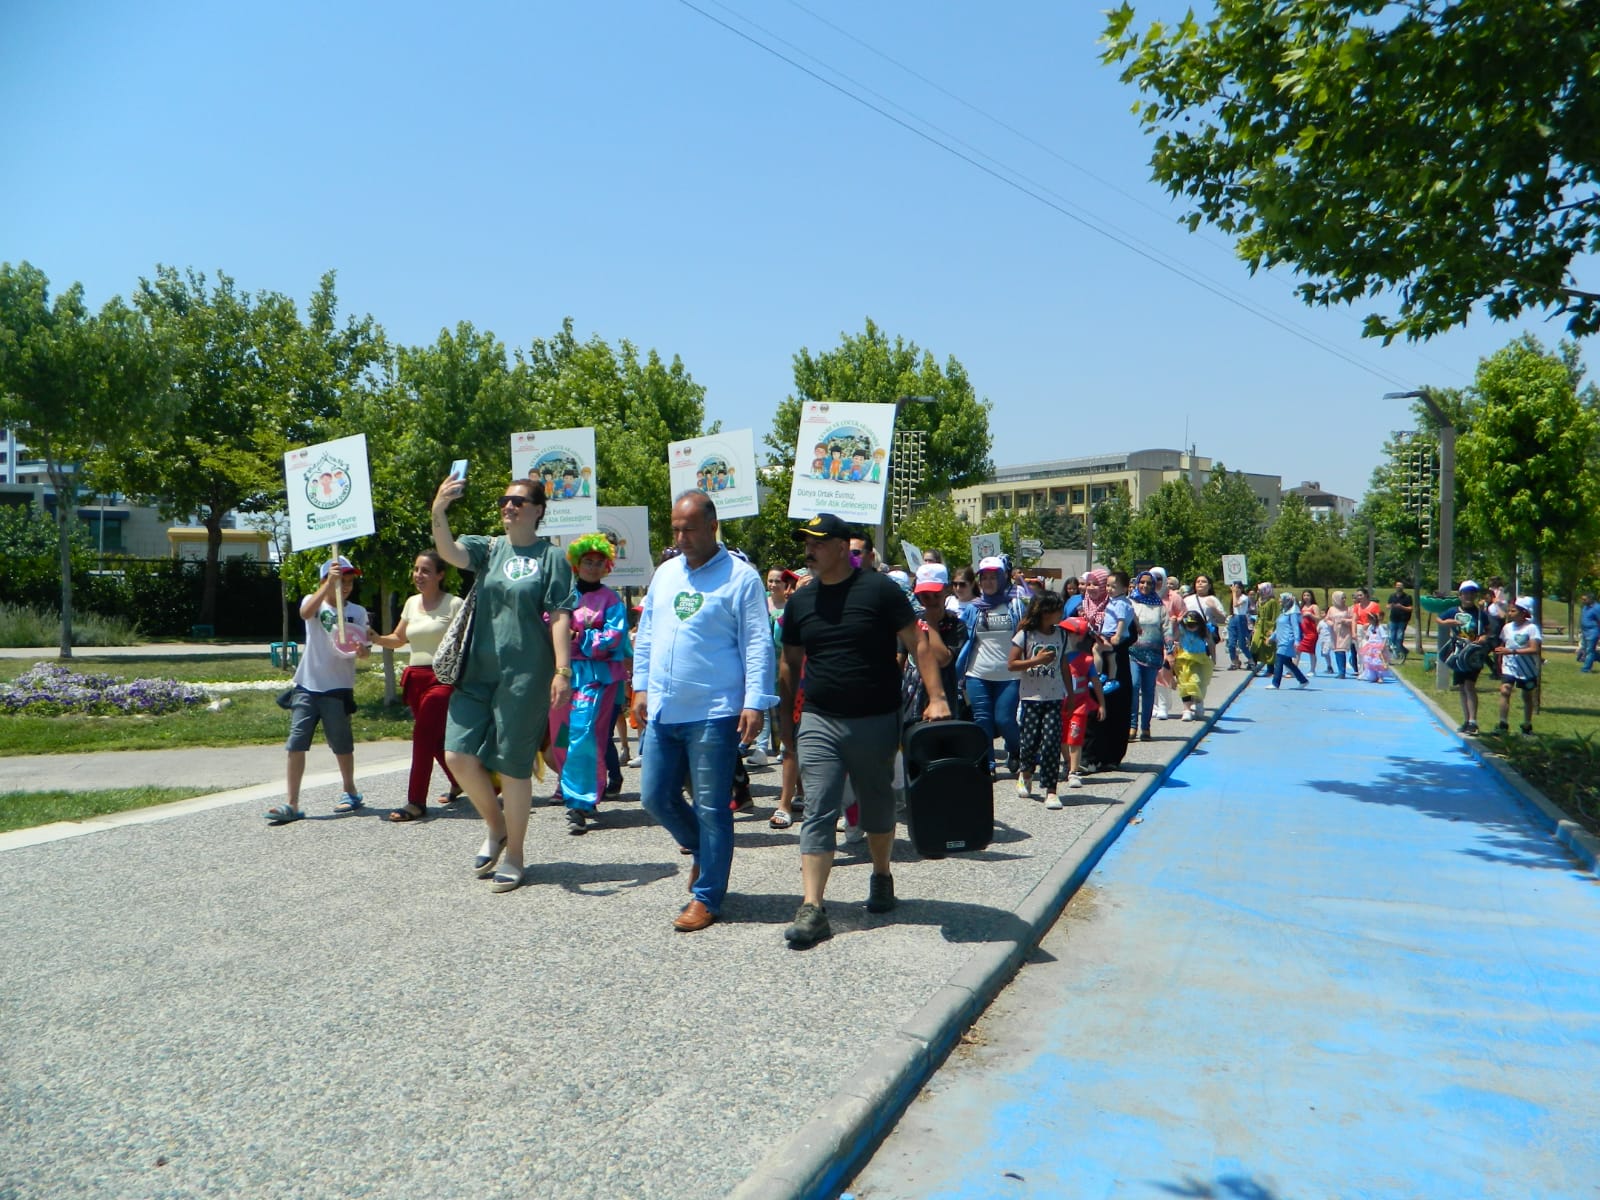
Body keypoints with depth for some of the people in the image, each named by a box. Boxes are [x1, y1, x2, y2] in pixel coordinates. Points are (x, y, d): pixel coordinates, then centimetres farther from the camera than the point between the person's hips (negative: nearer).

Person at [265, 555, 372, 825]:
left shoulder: (357, 612, 4)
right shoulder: (313, 601, 2)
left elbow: (365, 650, -2)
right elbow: (306, 613, -23)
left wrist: (362, 650, -26)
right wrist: (329, 583, -32)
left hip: (338, 689, 0)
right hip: (307, 686, 0)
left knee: (342, 745, 8)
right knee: (296, 744, -4)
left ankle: (350, 792, 27)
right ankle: (291, 804, 0)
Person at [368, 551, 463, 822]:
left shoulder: (454, 604, -5)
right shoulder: (412, 602, 14)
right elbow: (398, 639, 20)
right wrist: (376, 638, 1)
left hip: (443, 678, -6)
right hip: (415, 678, 6)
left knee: (423, 735, -14)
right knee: (436, 738, 13)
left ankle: (416, 802, -11)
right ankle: (458, 782, 35)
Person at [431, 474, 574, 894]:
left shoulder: (551, 557, -1)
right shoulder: (487, 548, 10)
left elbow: (559, 617, -6)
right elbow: (450, 553, -11)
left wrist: (562, 671, -13)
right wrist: (438, 512, -28)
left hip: (525, 675, -4)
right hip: (477, 671, 4)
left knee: (514, 766, 2)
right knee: (458, 755, -1)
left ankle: (513, 854, 19)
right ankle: (495, 827, 25)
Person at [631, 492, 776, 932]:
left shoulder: (740, 577, -7)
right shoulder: (665, 574, 13)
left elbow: (757, 645, -10)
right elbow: (646, 635, 20)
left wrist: (755, 702, -16)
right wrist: (641, 687, 14)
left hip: (713, 714, -7)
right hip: (662, 712, 7)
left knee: (711, 809, 2)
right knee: (655, 797, 12)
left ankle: (706, 898, 15)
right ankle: (702, 850, 38)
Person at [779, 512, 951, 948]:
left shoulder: (879, 590, -6)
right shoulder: (800, 601, 7)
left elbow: (917, 644, -7)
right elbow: (789, 663, 15)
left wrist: (936, 697, -16)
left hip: (876, 722, -2)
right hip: (818, 721, 3)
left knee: (878, 808, 14)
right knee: (818, 814, -6)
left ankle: (881, 877, 38)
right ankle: (811, 908, -6)